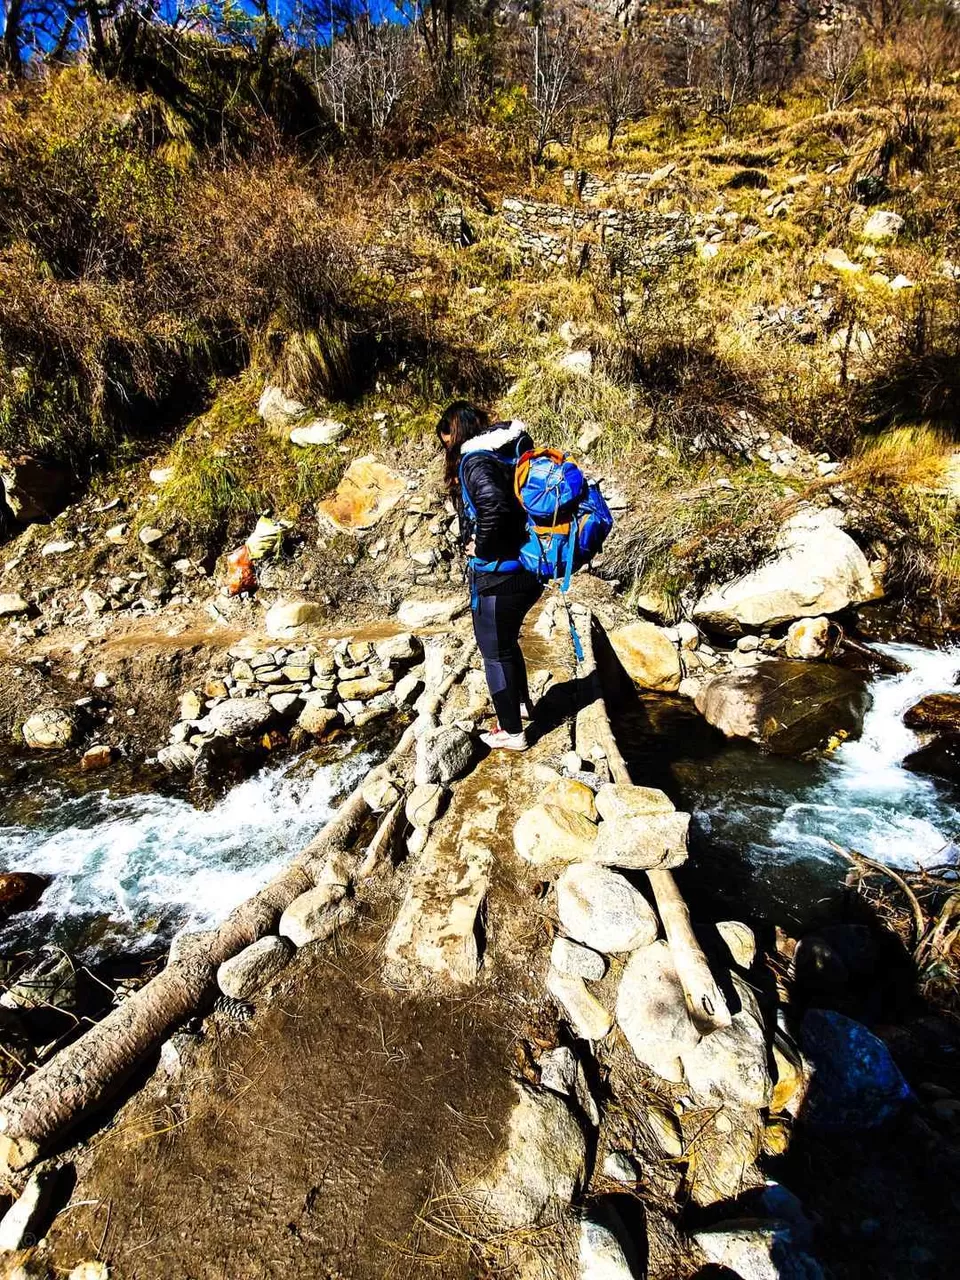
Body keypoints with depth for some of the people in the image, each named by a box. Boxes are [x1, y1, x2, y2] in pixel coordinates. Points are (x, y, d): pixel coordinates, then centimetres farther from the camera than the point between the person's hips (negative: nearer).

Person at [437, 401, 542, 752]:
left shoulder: (475, 460, -16)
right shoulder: (514, 449, 10)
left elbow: (493, 507, -34)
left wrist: (481, 547, -19)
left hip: (497, 576, -9)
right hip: (529, 569, 9)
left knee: (495, 651, 7)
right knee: (507, 640, 27)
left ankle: (512, 732, 19)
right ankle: (522, 703, 45)